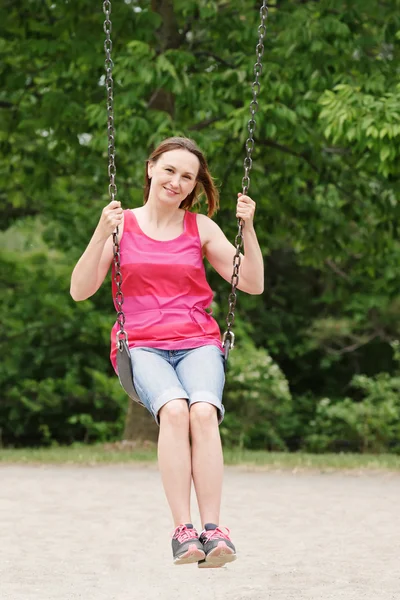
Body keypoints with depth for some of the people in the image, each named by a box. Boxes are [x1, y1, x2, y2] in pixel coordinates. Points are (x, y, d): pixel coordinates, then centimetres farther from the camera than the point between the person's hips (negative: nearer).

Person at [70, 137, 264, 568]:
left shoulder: (202, 228, 14)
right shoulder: (123, 225, 10)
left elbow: (253, 285, 12)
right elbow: (80, 291, 2)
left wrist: (248, 228, 1)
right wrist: (102, 233, -10)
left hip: (197, 343, 1)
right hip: (141, 345, -1)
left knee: (204, 411, -32)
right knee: (174, 409, -34)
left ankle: (213, 530, -36)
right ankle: (182, 530, -36)